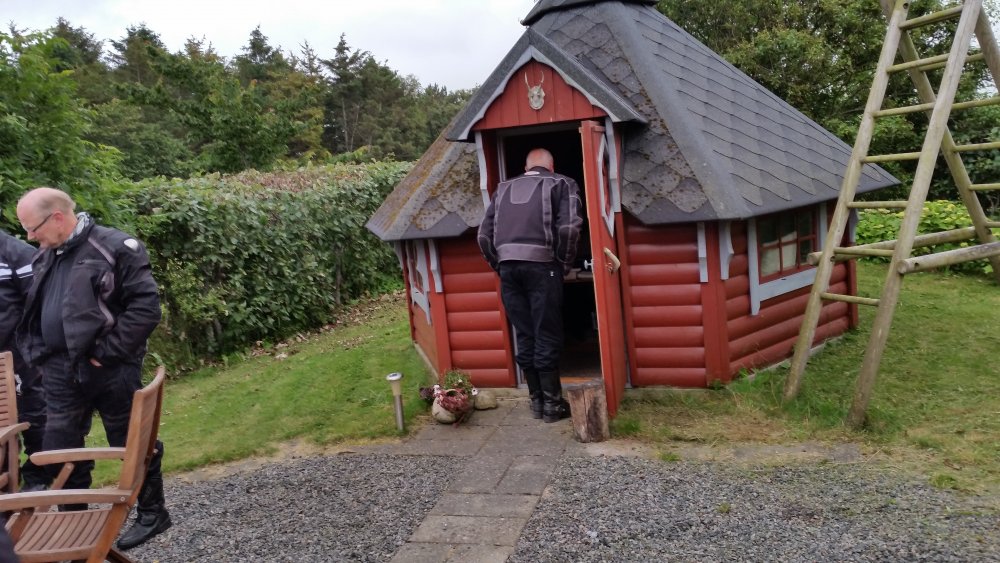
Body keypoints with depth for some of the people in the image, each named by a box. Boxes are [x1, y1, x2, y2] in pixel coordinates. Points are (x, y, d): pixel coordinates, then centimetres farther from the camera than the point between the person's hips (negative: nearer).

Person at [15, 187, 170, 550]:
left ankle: (152, 513, 26)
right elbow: (33, 312, 22)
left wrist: (106, 352, -18)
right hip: (61, 374, 7)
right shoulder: (45, 257, 10)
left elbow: (146, 307, -18)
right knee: (59, 454, 12)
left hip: (111, 371, -6)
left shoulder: (115, 248, -13)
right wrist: (37, 353, 8)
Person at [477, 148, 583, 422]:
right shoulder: (562, 184, 11)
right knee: (547, 337, 3)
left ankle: (536, 401, 19)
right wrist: (564, 264, 4)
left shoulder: (504, 189, 22)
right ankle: (552, 403, 9)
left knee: (525, 337, 10)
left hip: (508, 266, 4)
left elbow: (484, 235, 14)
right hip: (541, 265, -4)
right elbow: (569, 227, -7)